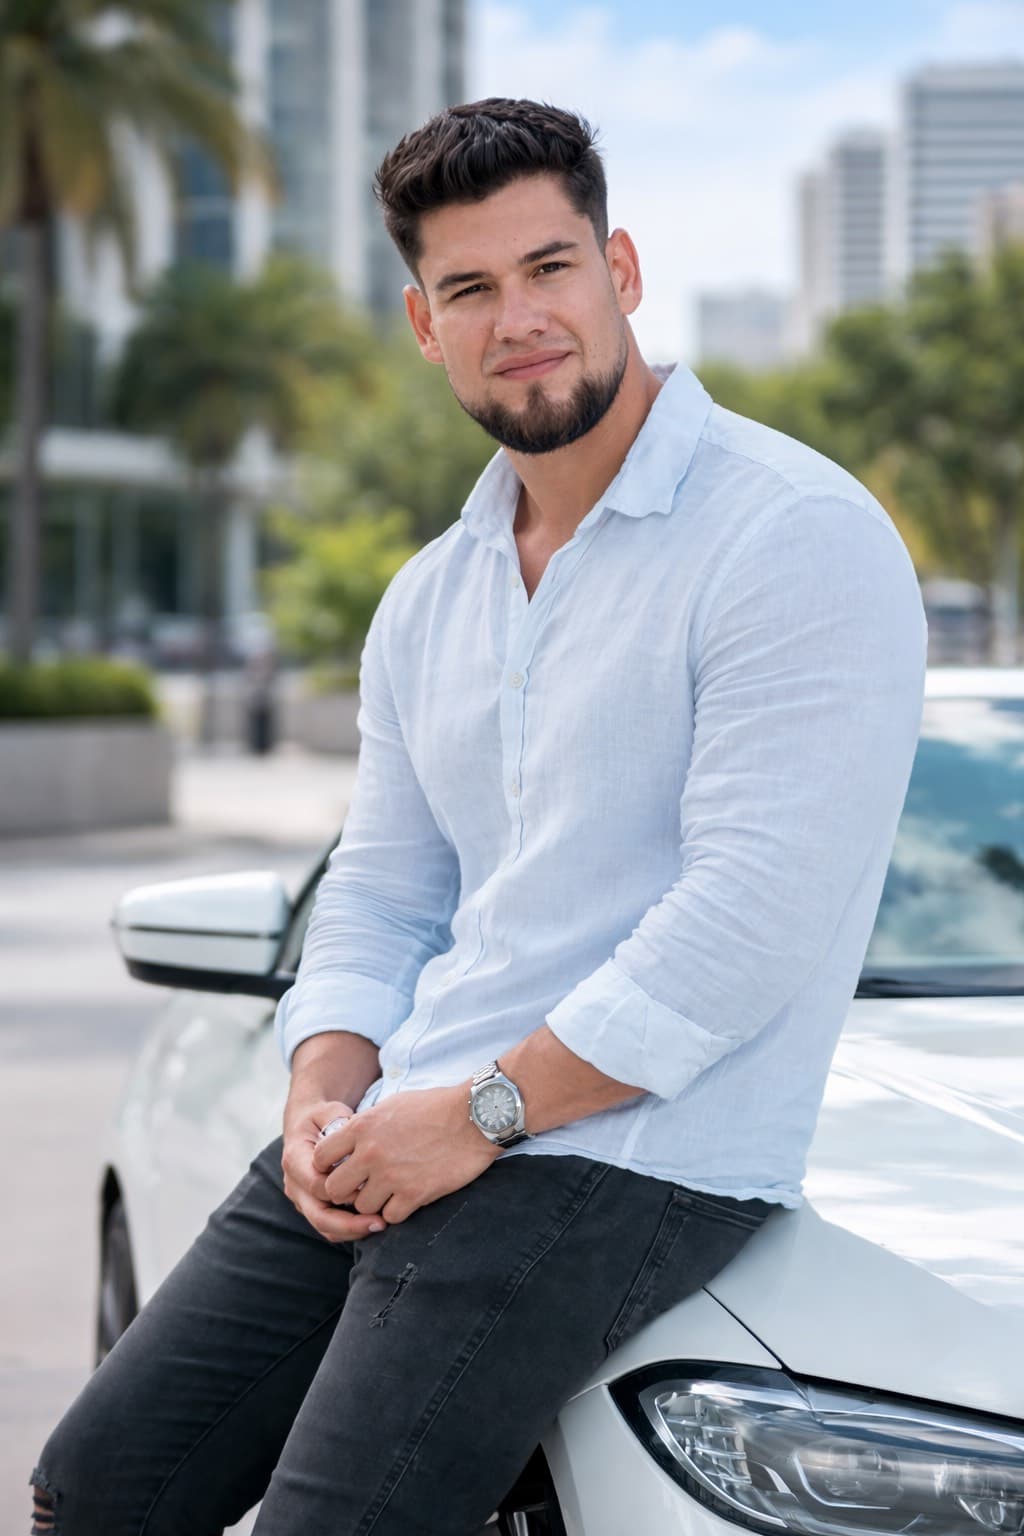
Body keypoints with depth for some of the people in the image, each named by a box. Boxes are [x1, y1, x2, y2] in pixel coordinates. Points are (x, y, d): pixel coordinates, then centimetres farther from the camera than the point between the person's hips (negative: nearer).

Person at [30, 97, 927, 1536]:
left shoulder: (795, 537, -11)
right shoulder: (430, 597, 16)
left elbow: (755, 912, -18)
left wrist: (480, 1110, -17)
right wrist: (326, 1098, -1)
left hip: (626, 1160, -8)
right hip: (390, 1146, 8)